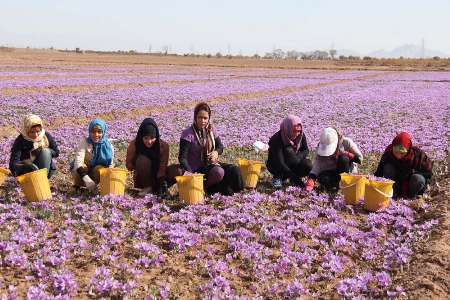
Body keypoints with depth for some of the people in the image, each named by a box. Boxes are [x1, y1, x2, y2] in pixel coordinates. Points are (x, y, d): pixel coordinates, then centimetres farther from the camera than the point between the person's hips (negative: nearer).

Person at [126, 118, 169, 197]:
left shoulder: (163, 146, -15)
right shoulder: (134, 145, -15)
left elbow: (162, 168, -17)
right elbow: (129, 166, -6)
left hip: (157, 178, 0)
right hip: (142, 181, 0)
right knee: (142, 160, -31)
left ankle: (156, 188, -9)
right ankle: (147, 187, -14)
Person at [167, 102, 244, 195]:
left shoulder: (210, 130, 3)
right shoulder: (188, 134, -14)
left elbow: (220, 146, 14)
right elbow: (182, 157, -17)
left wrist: (216, 152, -10)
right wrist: (188, 171, -34)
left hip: (210, 164, 6)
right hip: (196, 168, -5)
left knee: (234, 170, -17)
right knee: (219, 172, -32)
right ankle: (203, 187, -8)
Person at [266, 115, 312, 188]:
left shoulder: (301, 135, -11)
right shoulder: (277, 139, -29)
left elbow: (306, 150, 2)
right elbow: (280, 163, -35)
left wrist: (298, 157, -23)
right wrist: (294, 177, -42)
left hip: (292, 165, 5)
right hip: (275, 166, -5)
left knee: (308, 166, -23)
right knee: (288, 151, -32)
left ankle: (283, 177, -5)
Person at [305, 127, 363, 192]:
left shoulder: (346, 142, -20)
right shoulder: (321, 146, -14)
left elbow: (360, 158, -12)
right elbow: (317, 165, -22)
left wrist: (345, 154, -27)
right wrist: (311, 180, -38)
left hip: (349, 170, -1)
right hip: (333, 171, 1)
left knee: (343, 158, -34)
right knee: (321, 178, -31)